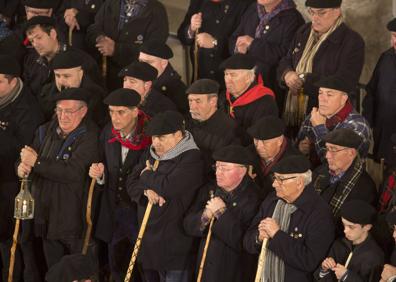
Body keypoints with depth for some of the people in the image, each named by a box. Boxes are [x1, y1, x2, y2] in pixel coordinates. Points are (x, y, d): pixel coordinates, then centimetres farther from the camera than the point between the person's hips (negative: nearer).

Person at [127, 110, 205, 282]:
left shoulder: (192, 158, -14)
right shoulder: (150, 155, 13)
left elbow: (169, 186, -26)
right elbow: (131, 184, 9)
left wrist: (147, 175, -7)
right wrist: (146, 191, -14)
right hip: (148, 239, 8)